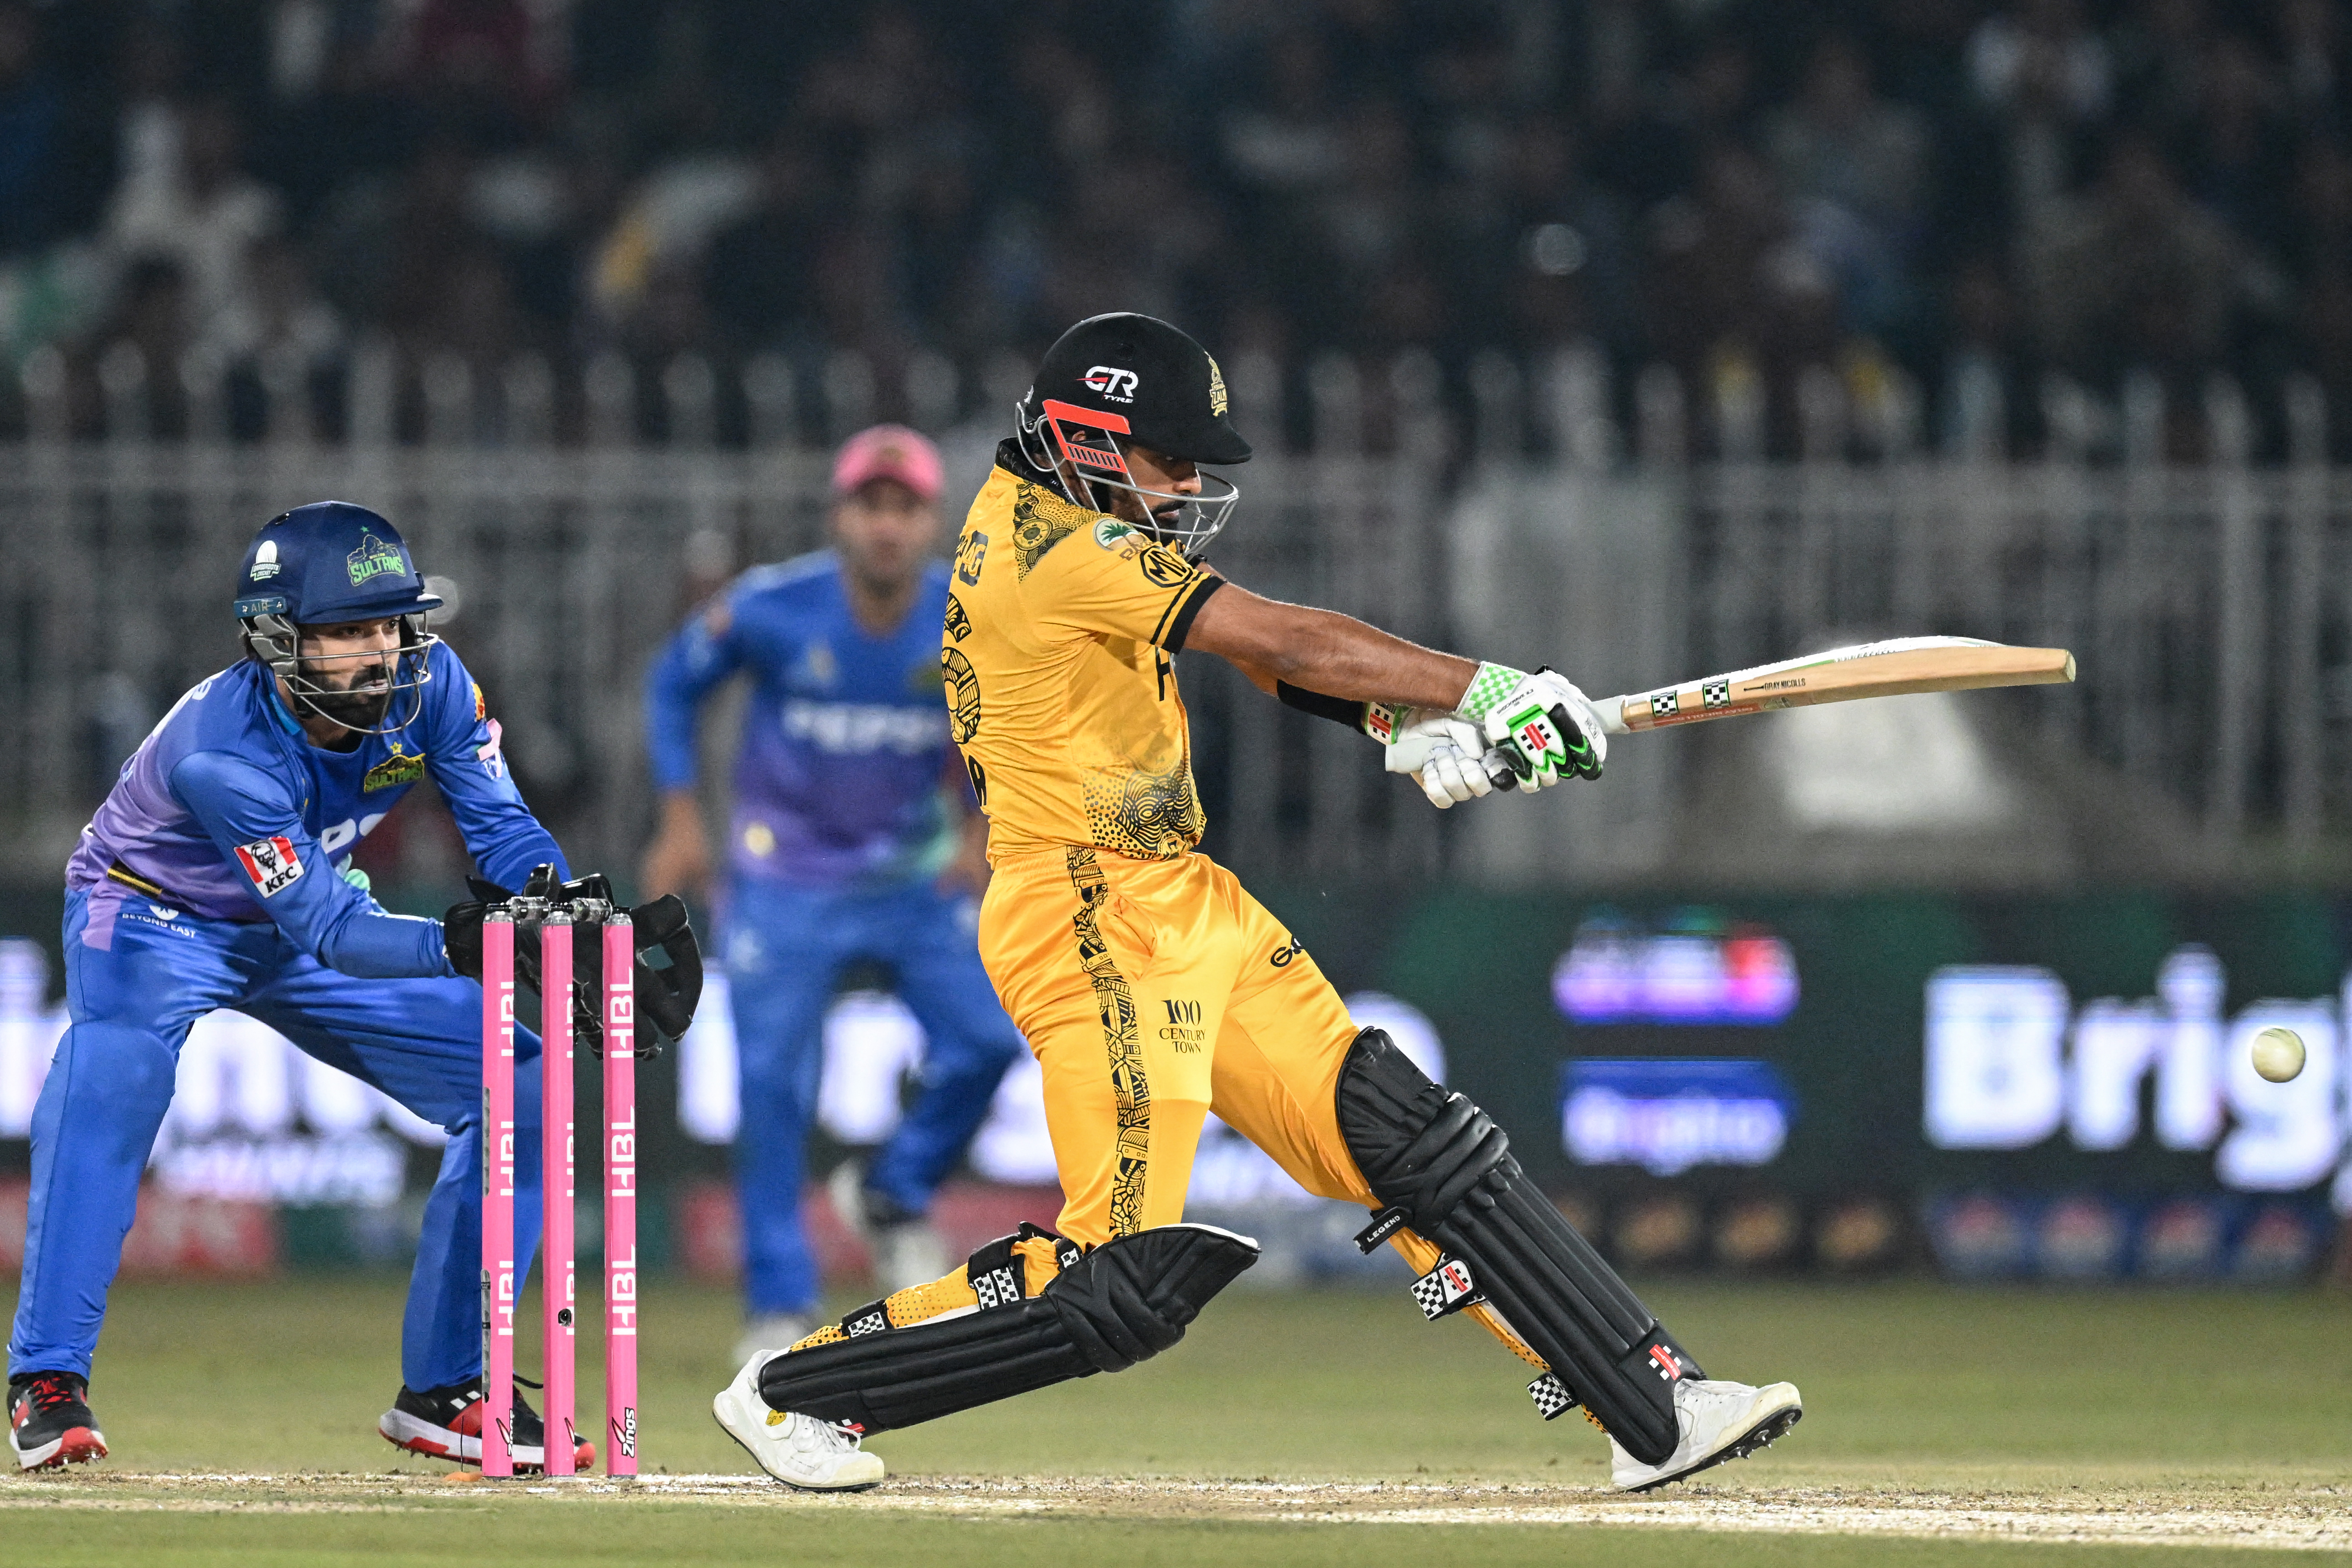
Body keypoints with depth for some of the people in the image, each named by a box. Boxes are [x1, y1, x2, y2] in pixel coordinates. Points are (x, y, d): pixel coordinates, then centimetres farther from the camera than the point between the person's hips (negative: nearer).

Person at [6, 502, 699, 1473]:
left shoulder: (429, 688, -22)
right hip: (156, 918, -6)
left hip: (299, 927, 6)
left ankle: (441, 1392, 7)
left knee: (516, 1087, -4)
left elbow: (503, 832, -19)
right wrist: (460, 945, -56)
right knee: (112, 1073, -39)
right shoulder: (222, 749, -38)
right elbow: (330, 931, -40)